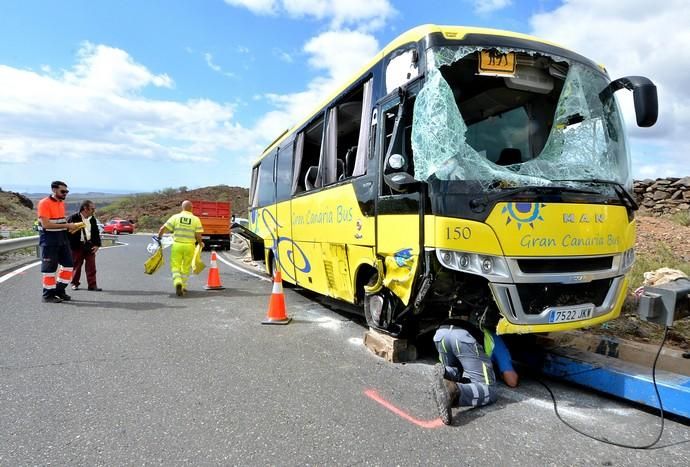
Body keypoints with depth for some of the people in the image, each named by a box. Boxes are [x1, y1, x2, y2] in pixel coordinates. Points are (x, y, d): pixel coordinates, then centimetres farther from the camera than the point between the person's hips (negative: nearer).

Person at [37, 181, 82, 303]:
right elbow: (46, 224, -20)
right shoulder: (44, 203, -13)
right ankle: (48, 295, 12)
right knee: (49, 267, 1)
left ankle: (59, 290, 22)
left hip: (62, 238, 8)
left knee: (68, 264, 9)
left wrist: (70, 226, 1)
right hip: (49, 239, -8)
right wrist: (67, 226, -22)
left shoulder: (61, 202, 12)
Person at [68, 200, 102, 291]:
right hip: (77, 246, -4)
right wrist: (70, 246, -9)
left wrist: (97, 245, 3)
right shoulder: (73, 218, -7)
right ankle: (74, 284, 23)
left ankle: (92, 285, 5)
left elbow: (96, 232, 13)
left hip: (90, 246, 4)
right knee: (76, 266, 8)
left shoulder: (92, 219, 9)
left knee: (91, 266, 1)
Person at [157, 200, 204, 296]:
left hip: (177, 245, 0)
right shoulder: (195, 219, -1)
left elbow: (162, 229, -1)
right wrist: (200, 243, 15)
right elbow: (198, 236, -5)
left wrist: (159, 237, 17)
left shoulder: (175, 217, 0)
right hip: (189, 246, 1)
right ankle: (183, 287, 22)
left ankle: (178, 282, -17)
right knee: (186, 268, 15)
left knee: (175, 266, 6)